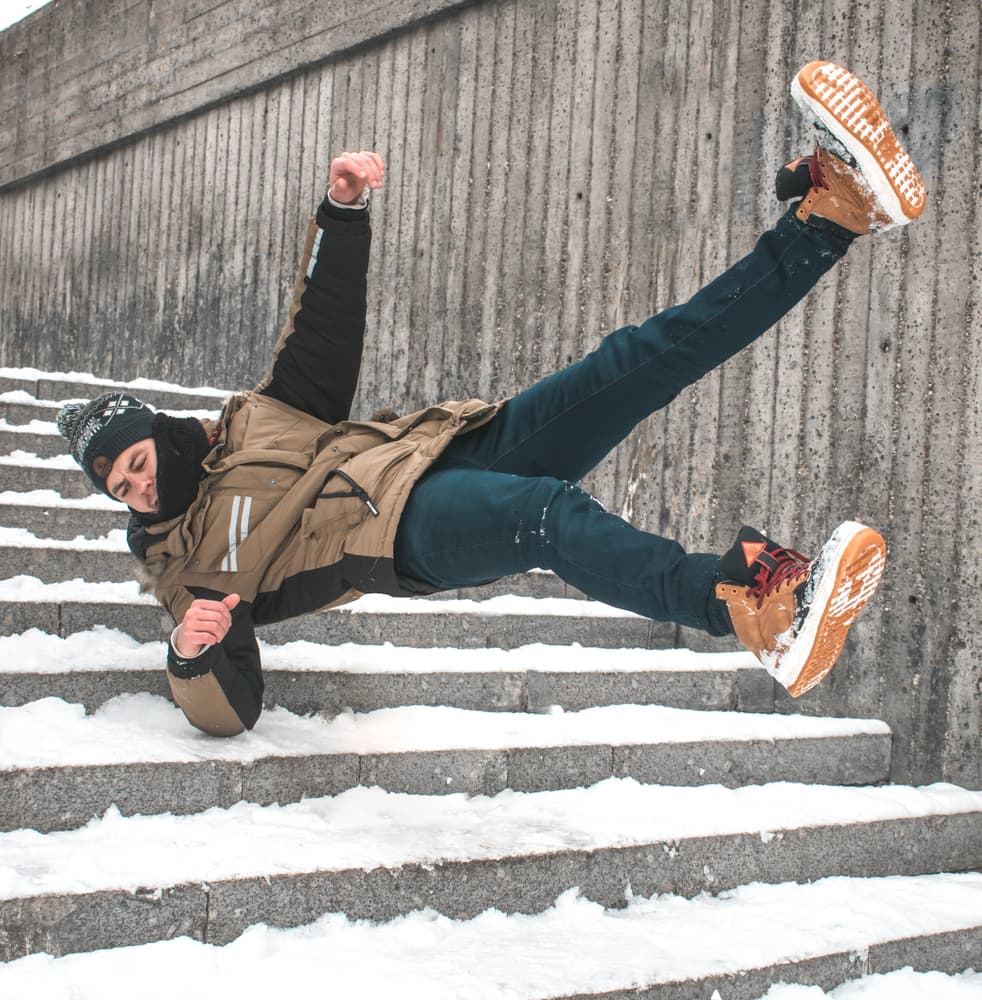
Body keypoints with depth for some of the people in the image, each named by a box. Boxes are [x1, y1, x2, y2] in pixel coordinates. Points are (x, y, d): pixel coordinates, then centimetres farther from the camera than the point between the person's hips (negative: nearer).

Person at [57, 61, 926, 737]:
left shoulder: (255, 418, 25)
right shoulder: (180, 562, 16)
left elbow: (326, 329, 21)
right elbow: (229, 709, 8)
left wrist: (341, 214, 5)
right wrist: (191, 651, -17)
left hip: (452, 447, 5)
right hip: (411, 531, -5)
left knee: (637, 362, -15)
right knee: (554, 517, -41)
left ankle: (832, 208, -20)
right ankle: (755, 604, -64)